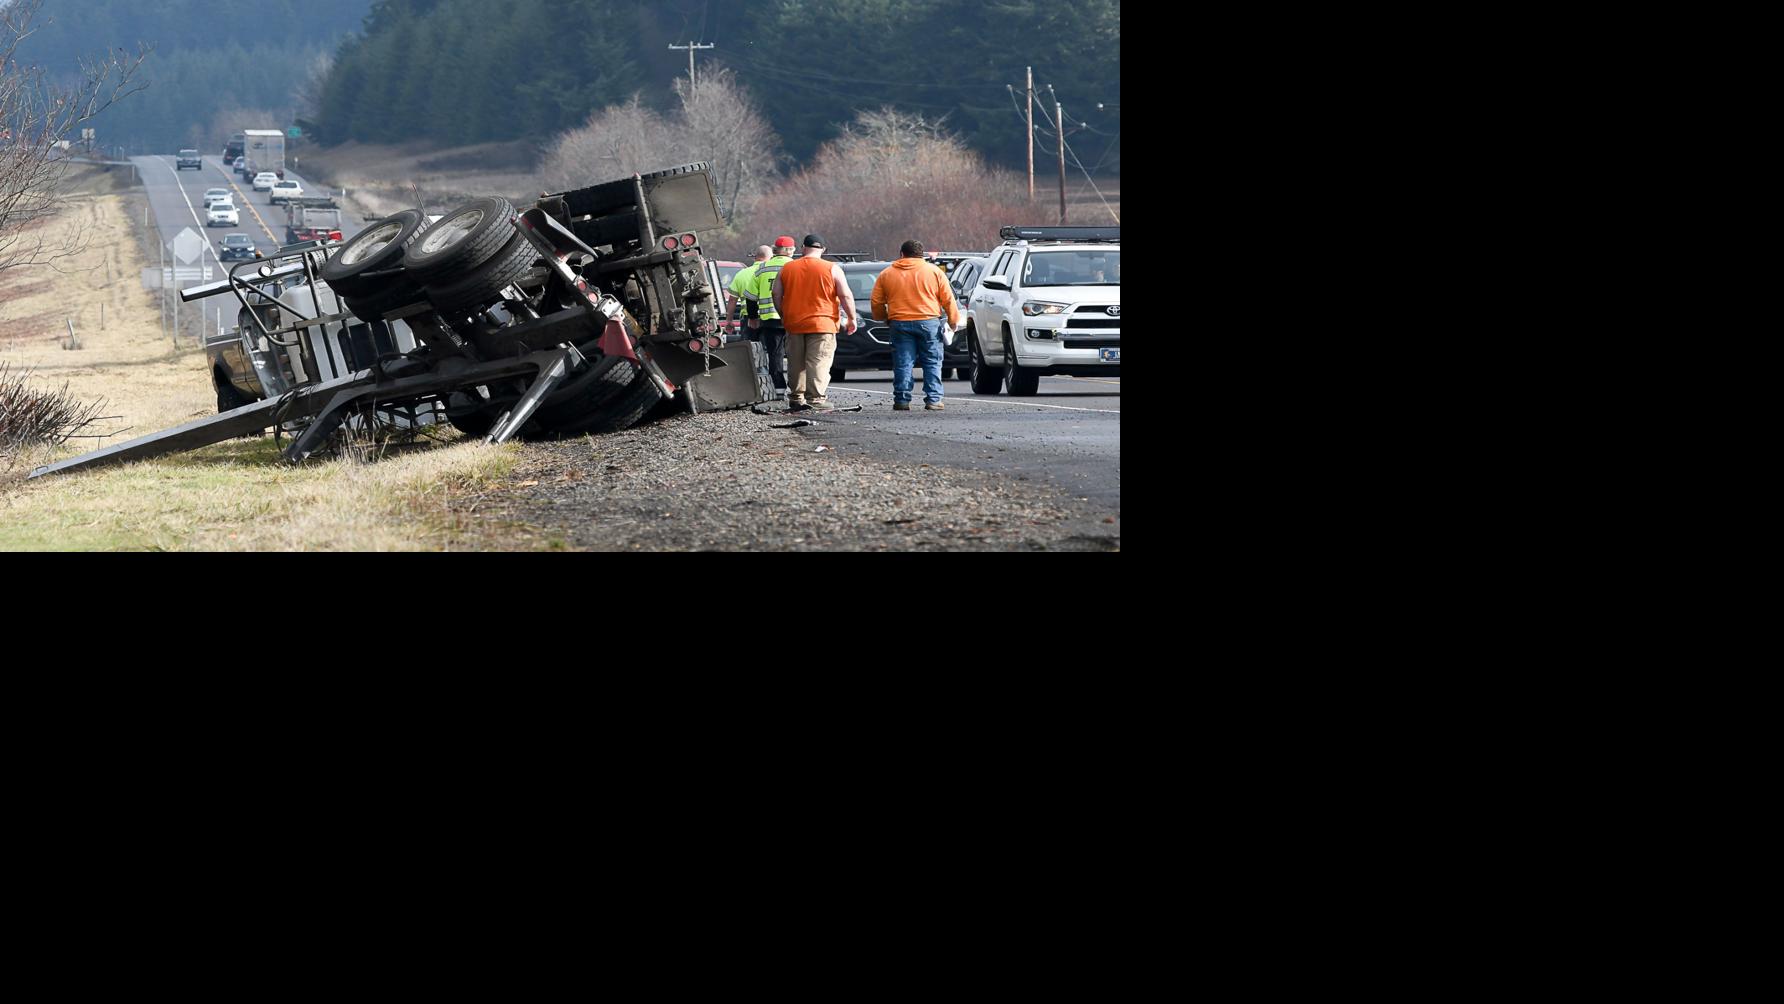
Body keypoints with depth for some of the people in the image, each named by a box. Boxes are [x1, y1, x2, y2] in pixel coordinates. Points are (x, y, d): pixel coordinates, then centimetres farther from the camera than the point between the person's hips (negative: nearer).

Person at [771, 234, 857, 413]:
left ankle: (796, 399, 18)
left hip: (794, 324, 4)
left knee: (796, 365, 13)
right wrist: (852, 319, 4)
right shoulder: (832, 269, -3)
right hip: (822, 324, -4)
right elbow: (846, 296, -5)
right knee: (818, 364, -5)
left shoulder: (787, 268, 7)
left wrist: (783, 316, 21)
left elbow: (776, 294, 10)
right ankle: (815, 400, -12)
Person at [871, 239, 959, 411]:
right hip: (929, 322, -1)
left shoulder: (886, 274, 8)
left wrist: (883, 317, 25)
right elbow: (948, 300, 4)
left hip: (900, 324, 1)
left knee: (902, 364, 3)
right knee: (932, 363, 4)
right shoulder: (934, 271, 6)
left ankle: (902, 400, 0)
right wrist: (953, 320, 13)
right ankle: (933, 400, -1)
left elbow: (877, 303, 8)